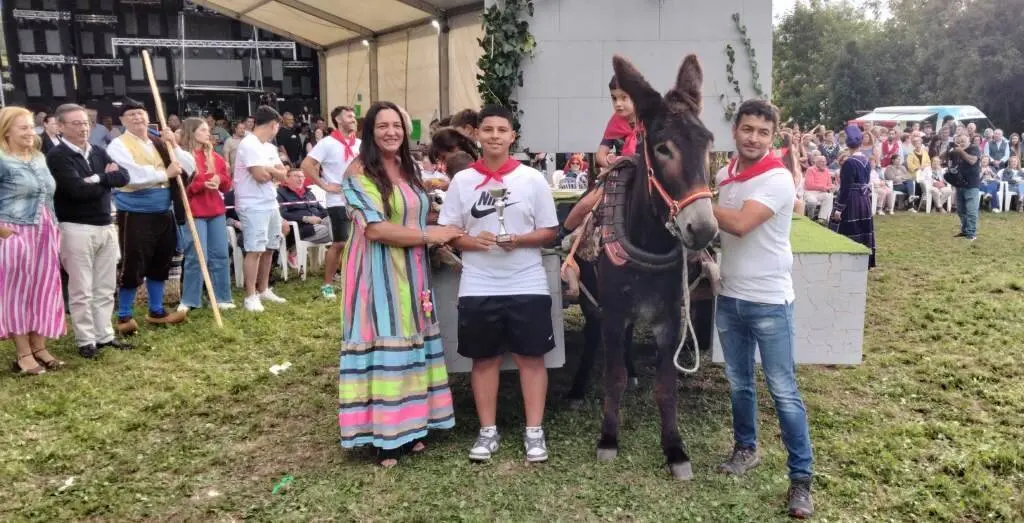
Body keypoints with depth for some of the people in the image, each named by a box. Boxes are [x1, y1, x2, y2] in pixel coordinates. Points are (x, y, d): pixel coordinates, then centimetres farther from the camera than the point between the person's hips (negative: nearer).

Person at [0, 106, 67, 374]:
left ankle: (39, 348, 18)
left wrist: (53, 227, 13)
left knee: (43, 290, 9)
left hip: (45, 234, 7)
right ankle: (23, 354, 8)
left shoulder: (39, 158, 13)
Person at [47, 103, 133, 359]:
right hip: (76, 229, -6)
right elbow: (78, 189, -20)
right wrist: (107, 179, -6)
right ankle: (86, 341, 9)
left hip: (106, 226, 6)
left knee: (106, 288, 11)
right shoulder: (57, 155, -8)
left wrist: (98, 178, -13)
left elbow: (123, 176, 2)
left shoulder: (99, 152, 13)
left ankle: (104, 336, 21)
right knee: (81, 290, 1)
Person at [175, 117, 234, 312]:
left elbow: (227, 186, 16)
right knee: (196, 257, -6)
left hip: (216, 211, 6)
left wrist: (220, 180, -6)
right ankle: (189, 301, 5)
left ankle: (221, 298, 14)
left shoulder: (215, 156, 14)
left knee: (220, 255, 6)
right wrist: (202, 184, -20)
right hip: (193, 213, -6)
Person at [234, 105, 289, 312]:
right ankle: (251, 296, -3)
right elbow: (260, 175, -20)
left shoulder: (270, 147, 15)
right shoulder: (248, 145, -13)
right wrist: (274, 171, 0)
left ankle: (263, 290, 23)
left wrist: (267, 170, -8)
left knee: (269, 248, 12)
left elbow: (283, 174, 9)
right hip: (253, 206, -9)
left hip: (271, 204, 9)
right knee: (255, 250, -8)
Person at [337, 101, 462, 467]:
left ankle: (409, 426, 20)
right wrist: (429, 235, -16)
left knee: (411, 344, 9)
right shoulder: (358, 173, -10)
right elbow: (375, 229, -19)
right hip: (378, 273, -7)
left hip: (411, 270, 7)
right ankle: (383, 436, 6)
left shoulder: (407, 169, 13)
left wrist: (441, 242, 7)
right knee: (383, 345, -4)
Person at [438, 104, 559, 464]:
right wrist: (471, 241, -15)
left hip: (527, 285, -1)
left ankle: (534, 431, 17)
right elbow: (446, 232, 5)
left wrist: (520, 240, -16)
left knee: (531, 356, 5)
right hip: (478, 288, 1)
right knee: (485, 358, 10)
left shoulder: (533, 179, 1)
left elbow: (550, 232, 2)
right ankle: (488, 431, 22)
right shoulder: (461, 181, 3)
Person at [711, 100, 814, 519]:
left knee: (783, 392, 0)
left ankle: (801, 478, 11)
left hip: (769, 302, -6)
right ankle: (746, 448, 38)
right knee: (739, 383, 19)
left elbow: (739, 224, -28)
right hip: (729, 298, 6)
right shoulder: (724, 174, 5)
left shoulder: (777, 180, -17)